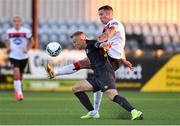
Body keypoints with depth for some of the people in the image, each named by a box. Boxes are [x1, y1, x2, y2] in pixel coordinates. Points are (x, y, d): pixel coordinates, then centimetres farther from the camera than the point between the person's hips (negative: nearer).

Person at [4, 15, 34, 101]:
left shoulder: (26, 31, -7)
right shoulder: (9, 31, -2)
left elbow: (31, 41, 6)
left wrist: (27, 49, -9)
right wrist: (8, 48, -2)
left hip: (23, 56, 1)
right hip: (13, 56, -1)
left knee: (20, 75, 15)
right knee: (16, 74, -18)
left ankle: (16, 90, 39)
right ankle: (19, 93, -14)